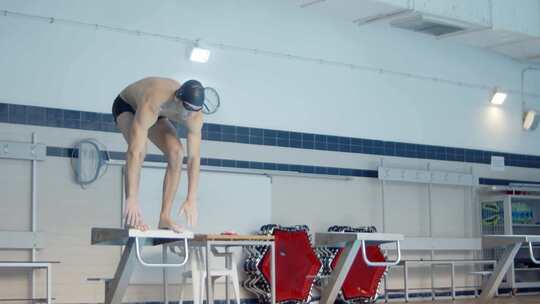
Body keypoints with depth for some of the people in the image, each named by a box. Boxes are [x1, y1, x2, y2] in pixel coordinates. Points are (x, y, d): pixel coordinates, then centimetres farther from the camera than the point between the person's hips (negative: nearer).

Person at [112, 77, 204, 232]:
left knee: (176, 153, -19)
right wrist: (131, 198, -53)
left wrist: (191, 200, -34)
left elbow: (194, 157, -27)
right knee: (140, 147, -33)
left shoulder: (195, 116, -31)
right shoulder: (151, 105, -47)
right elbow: (134, 152, -50)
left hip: (158, 114, 5)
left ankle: (165, 218, -14)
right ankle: (131, 218, -28)